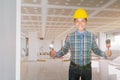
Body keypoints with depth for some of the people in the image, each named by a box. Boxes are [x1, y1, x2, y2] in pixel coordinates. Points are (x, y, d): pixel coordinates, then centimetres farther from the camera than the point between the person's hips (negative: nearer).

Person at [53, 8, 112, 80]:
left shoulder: (91, 36, -6)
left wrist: (105, 54, -13)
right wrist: (55, 54, -19)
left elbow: (95, 49, 6)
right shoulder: (70, 36, -9)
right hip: (74, 68, -1)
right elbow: (64, 50, 0)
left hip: (87, 68, 1)